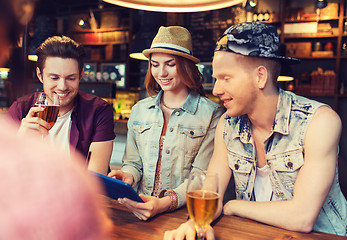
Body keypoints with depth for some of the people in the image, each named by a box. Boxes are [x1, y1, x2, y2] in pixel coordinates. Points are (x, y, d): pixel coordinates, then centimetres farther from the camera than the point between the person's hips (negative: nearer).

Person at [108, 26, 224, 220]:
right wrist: (128, 176, -8)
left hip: (185, 212, -3)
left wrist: (165, 203, -24)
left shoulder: (213, 114, -4)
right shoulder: (139, 110, 11)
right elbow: (133, 163, 15)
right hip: (142, 208, 3)